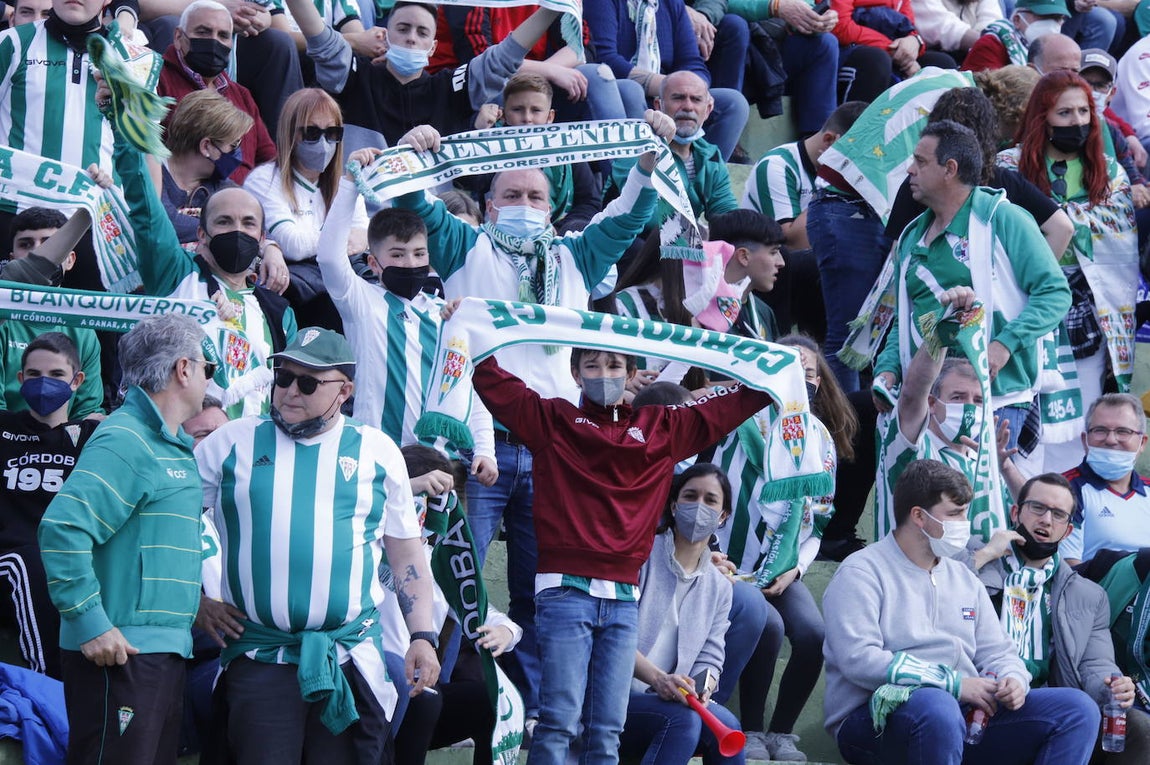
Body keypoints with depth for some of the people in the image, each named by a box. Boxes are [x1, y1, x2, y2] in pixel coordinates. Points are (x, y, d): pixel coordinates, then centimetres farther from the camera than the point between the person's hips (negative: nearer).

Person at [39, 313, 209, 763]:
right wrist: (91, 624, -23)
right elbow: (63, 529, -23)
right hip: (121, 654, -10)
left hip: (164, 654, 10)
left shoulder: (175, 447, 18)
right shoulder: (126, 441, -13)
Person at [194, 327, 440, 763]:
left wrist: (422, 637, 5)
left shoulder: (376, 452, 10)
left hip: (349, 660, 1)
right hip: (258, 658, 0)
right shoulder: (233, 443, 7)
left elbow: (407, 555, 13)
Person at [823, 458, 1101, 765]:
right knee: (936, 706, -42)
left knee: (1077, 708, -8)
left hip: (967, 711, 7)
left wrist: (1013, 680, -6)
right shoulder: (863, 573, -2)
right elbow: (858, 658, -16)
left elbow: (996, 652, 21)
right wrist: (954, 684, -17)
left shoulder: (964, 578, 22)